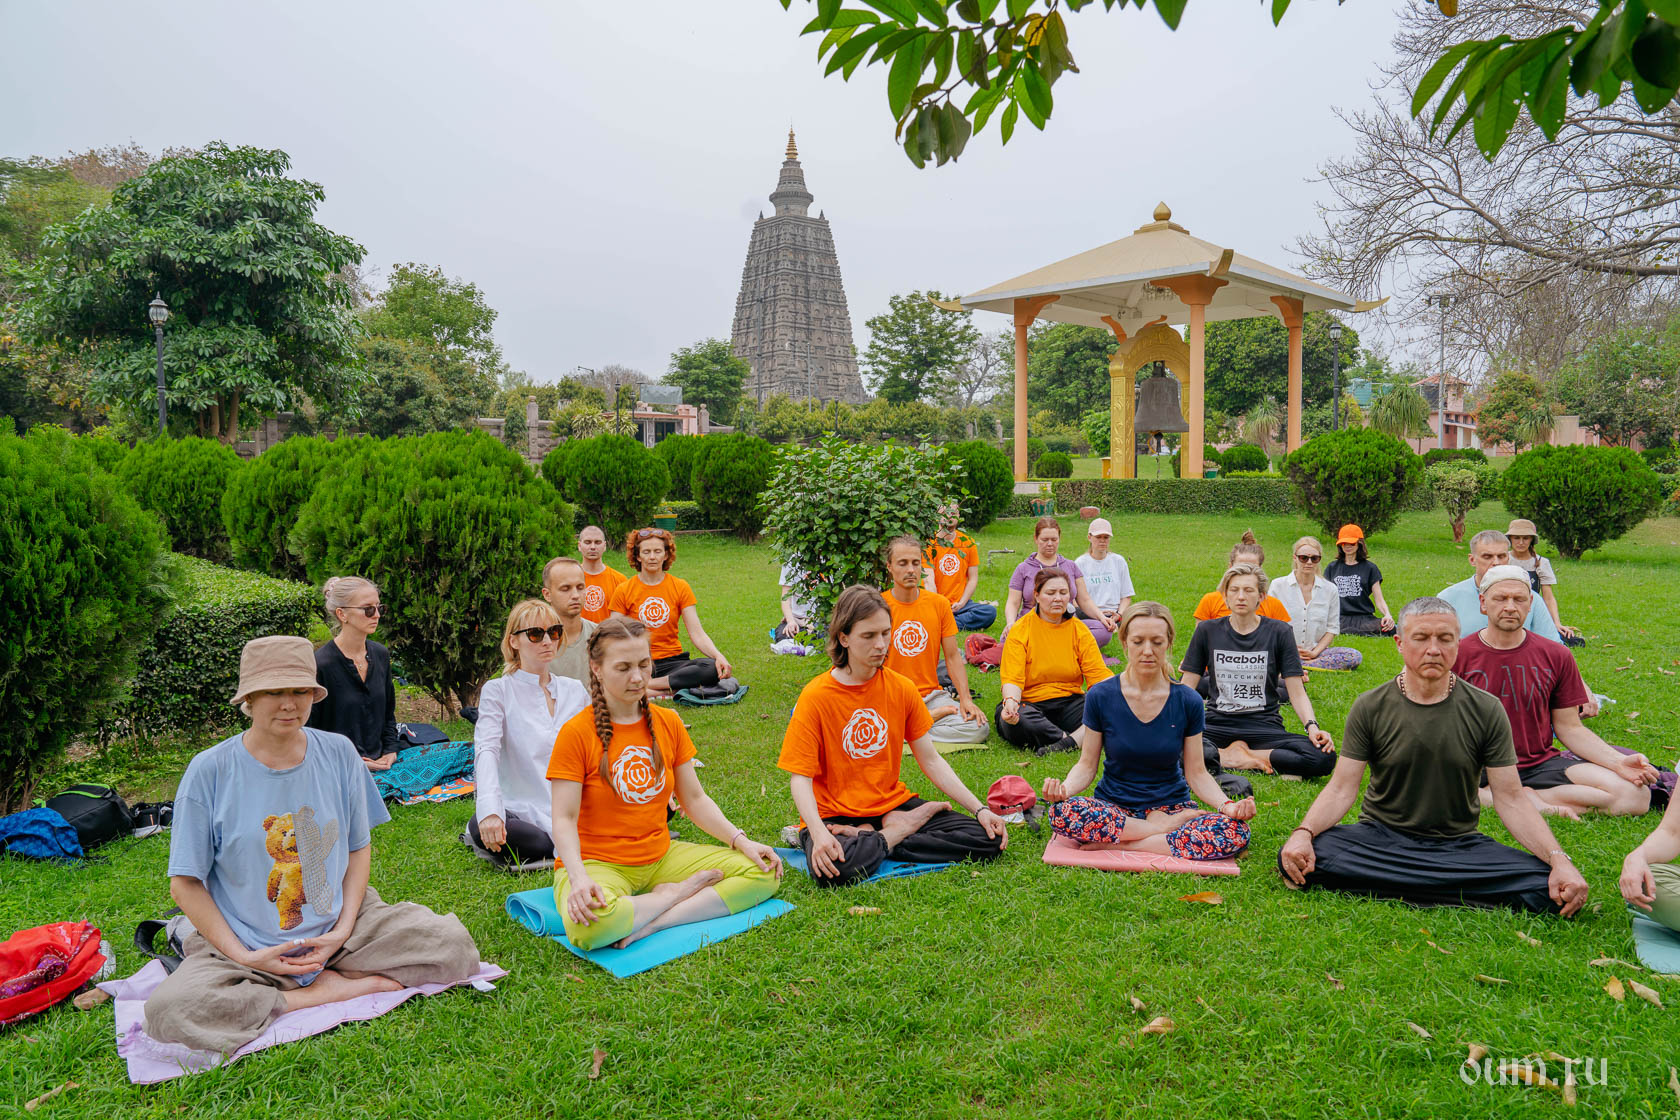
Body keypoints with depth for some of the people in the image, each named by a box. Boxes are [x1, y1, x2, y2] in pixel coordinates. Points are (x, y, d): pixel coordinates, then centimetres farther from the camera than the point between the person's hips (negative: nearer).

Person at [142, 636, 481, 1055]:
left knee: (453, 945, -18)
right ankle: (337, 992, -16)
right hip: (244, 944, -1)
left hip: (336, 930, 1)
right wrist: (244, 956, -13)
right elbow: (185, 883, -4)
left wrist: (344, 929, -7)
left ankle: (327, 982, -7)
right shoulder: (210, 770, -8)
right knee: (169, 1011, -32)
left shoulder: (338, 754, -1)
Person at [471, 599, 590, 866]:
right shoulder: (497, 691, 2)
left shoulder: (575, 690, 15)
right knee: (480, 826, -38)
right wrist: (490, 810, -32)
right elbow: (486, 750, -13)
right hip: (523, 812, -4)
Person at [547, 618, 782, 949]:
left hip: (661, 856, 5)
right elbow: (564, 818, -13)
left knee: (764, 872, -9)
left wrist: (741, 841, -6)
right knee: (589, 924, -39)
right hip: (597, 862, -5)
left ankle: (651, 923, -17)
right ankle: (677, 892, -12)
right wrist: (579, 878, -30)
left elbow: (694, 799, 8)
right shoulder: (576, 733, -11)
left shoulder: (668, 723, 4)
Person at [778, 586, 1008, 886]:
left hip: (893, 803, 5)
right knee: (835, 869, -39)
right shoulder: (815, 697, -11)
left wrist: (980, 809, -2)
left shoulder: (901, 689, 2)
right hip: (835, 814, -4)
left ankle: (881, 840, -8)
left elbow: (931, 760, 7)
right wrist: (818, 832, -30)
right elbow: (800, 777, -12)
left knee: (990, 839, -12)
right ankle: (901, 830, -11)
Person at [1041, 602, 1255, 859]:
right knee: (1061, 812, -33)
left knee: (1235, 831, -28)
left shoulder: (1188, 701, -3)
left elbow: (1196, 773, 2)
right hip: (1113, 806, -1)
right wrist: (1064, 788, -23)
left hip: (1172, 805, 1)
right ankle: (1164, 828, -16)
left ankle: (1116, 844, -21)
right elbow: (1087, 764, -1)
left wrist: (1226, 805, -17)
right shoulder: (1100, 696, -5)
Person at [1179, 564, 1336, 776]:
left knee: (1324, 757, -29)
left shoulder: (1279, 632, 4)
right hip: (1217, 725, -1)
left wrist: (1312, 726, -17)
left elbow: (1296, 692, 2)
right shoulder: (1207, 631, 5)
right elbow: (1186, 689, 5)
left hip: (1265, 725, 1)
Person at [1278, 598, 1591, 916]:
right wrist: (1303, 832, -24)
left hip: (1459, 843, 1)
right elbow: (1342, 789, -5)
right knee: (1296, 860, -30)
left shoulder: (1486, 711, -1)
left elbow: (1510, 799, -1)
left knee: (1550, 892, -26)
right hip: (1380, 837, -1)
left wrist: (1559, 860, -16)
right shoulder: (1370, 708, -3)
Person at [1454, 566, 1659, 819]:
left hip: (1539, 764, 3)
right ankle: (1534, 804, -18)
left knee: (1636, 794, -16)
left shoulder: (1556, 656, 5)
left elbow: (1570, 728, 10)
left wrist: (1619, 762, -6)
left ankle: (1529, 797, -10)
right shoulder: (1457, 655, -4)